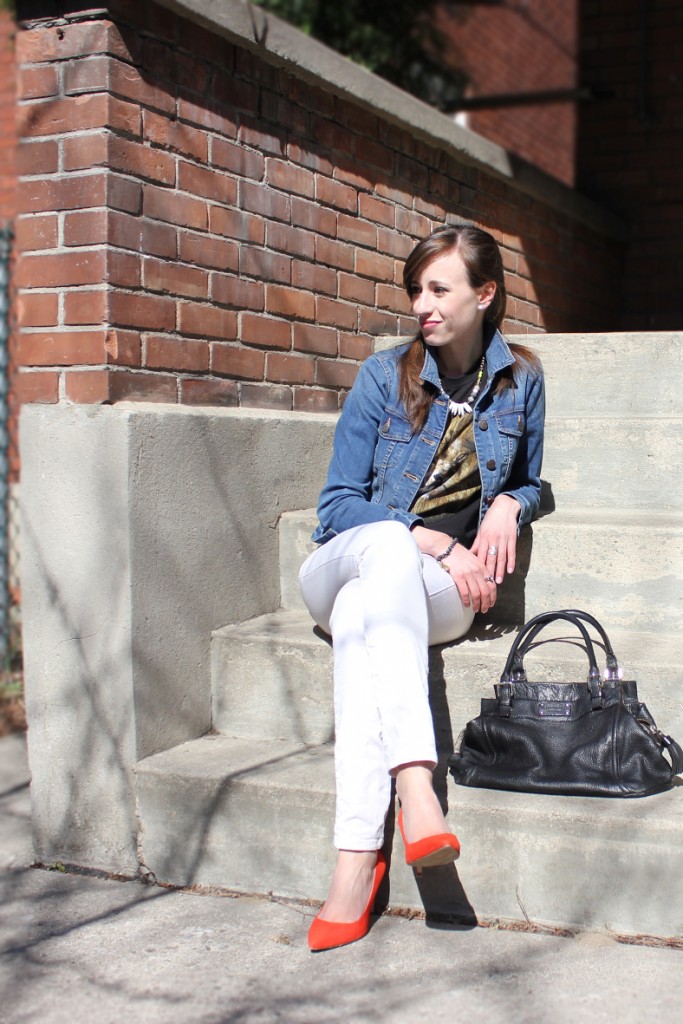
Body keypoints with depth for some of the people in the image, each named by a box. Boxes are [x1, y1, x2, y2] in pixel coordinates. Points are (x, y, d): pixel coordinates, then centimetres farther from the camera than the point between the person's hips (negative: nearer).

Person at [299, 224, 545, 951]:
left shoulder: (520, 379, 8)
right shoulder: (384, 376, 2)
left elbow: (528, 481, 23)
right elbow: (338, 504, -1)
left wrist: (508, 505, -2)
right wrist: (435, 542, -15)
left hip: (438, 590, 0)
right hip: (345, 564, 0)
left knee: (360, 615, -37)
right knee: (388, 542, -40)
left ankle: (358, 859, -45)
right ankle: (415, 784, -51)